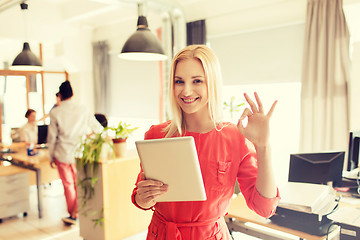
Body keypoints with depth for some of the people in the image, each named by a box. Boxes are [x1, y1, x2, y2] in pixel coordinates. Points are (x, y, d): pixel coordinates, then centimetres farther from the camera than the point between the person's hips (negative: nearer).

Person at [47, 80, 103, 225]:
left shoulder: (55, 113, -6)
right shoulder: (83, 111, -2)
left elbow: (52, 137, -2)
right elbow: (97, 128, 9)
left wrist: (51, 156, 9)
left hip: (63, 154, -1)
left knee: (68, 185, 10)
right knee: (79, 183, 14)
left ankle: (72, 214, 20)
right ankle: (76, 213, 20)